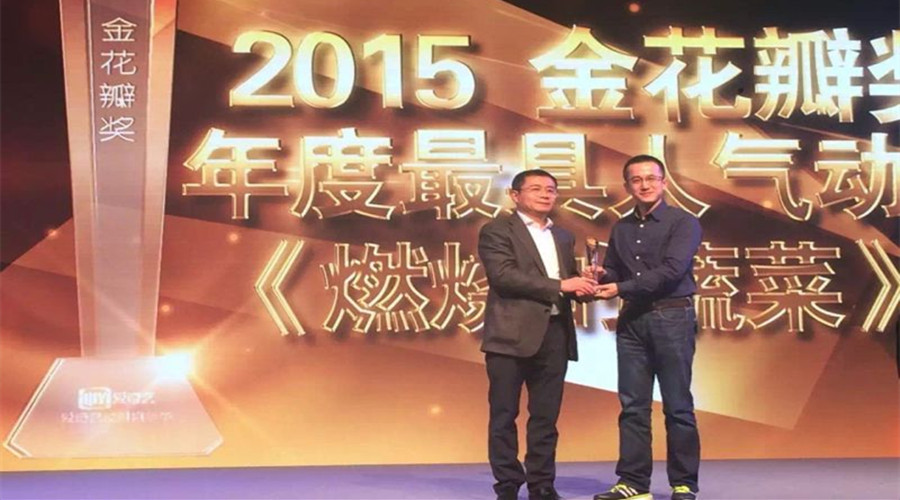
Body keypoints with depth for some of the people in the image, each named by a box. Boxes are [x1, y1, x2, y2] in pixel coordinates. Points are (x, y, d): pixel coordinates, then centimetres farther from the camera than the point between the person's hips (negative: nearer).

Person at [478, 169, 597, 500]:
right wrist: (560, 286, -16)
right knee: (505, 415, 1)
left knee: (546, 416, 7)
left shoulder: (563, 237, 20)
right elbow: (504, 275, -14)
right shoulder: (497, 230, -1)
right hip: (512, 334, -5)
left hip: (555, 334, 6)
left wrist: (583, 285, -3)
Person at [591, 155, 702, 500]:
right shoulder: (621, 228, 15)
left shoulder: (683, 222, -2)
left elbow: (671, 271, -14)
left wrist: (621, 288, -15)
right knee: (632, 405, 4)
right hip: (632, 320, 5)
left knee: (677, 405, -2)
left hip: (672, 318, -5)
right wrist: (601, 276, -8)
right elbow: (613, 272, 17)